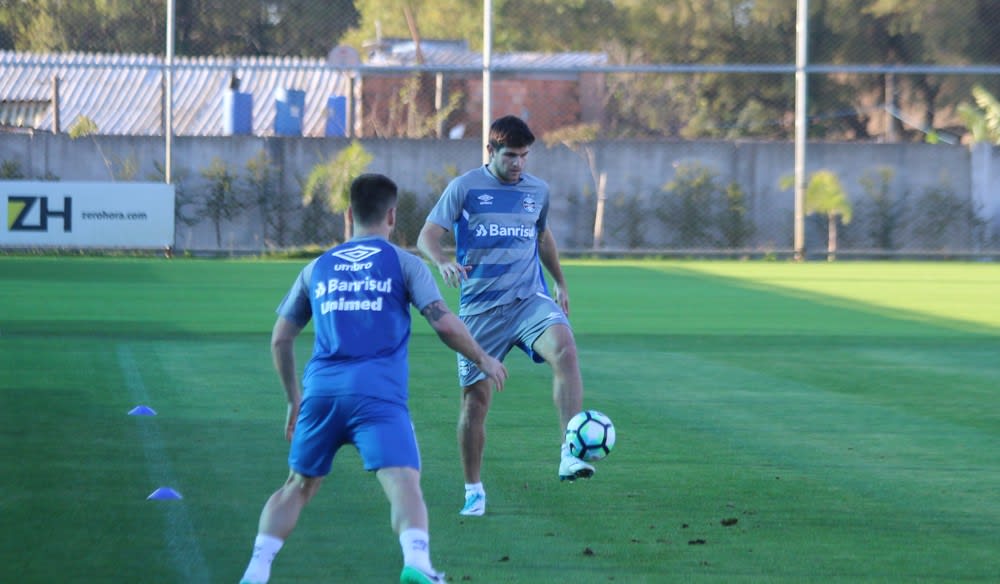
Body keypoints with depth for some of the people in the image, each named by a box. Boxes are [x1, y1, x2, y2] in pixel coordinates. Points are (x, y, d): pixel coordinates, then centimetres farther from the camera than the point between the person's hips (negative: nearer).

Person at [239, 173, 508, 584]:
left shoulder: (318, 268, 21)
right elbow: (443, 323, 0)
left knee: (298, 486, 19)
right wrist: (483, 359, 16)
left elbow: (280, 340, 23)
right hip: (378, 392, -3)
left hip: (321, 389, 3)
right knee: (403, 482, -15)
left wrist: (294, 400, 34)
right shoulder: (403, 263, 11)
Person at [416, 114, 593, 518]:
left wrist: (561, 283, 34)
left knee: (564, 349, -29)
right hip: (480, 308, -1)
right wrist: (443, 262, -28)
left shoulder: (537, 190, 10)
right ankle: (473, 490, 20)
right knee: (476, 397, 2)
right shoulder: (465, 188, -1)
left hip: (530, 299, 1)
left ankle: (569, 455, -38)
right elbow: (427, 237, -7)